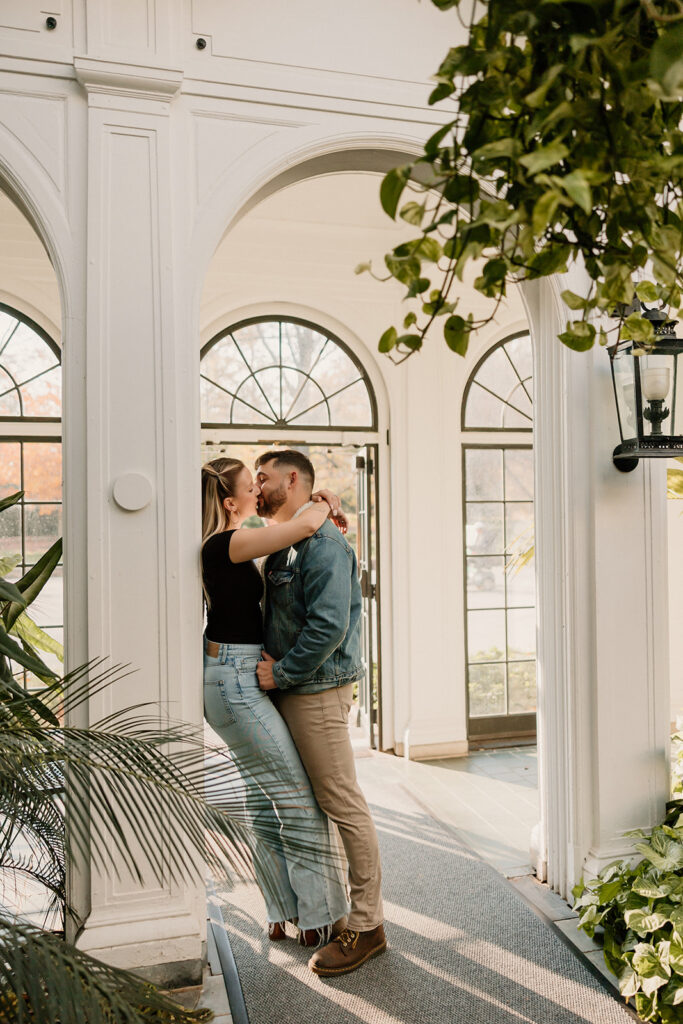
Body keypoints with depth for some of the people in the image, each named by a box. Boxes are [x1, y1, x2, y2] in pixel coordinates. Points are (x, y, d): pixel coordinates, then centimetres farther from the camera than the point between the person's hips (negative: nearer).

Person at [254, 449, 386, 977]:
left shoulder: (321, 541, -16)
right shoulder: (284, 543, 15)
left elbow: (329, 625, -24)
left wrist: (281, 672, -16)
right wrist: (276, 673, 9)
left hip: (317, 690, -10)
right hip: (291, 690, 10)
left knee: (343, 803, -2)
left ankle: (366, 925, 9)